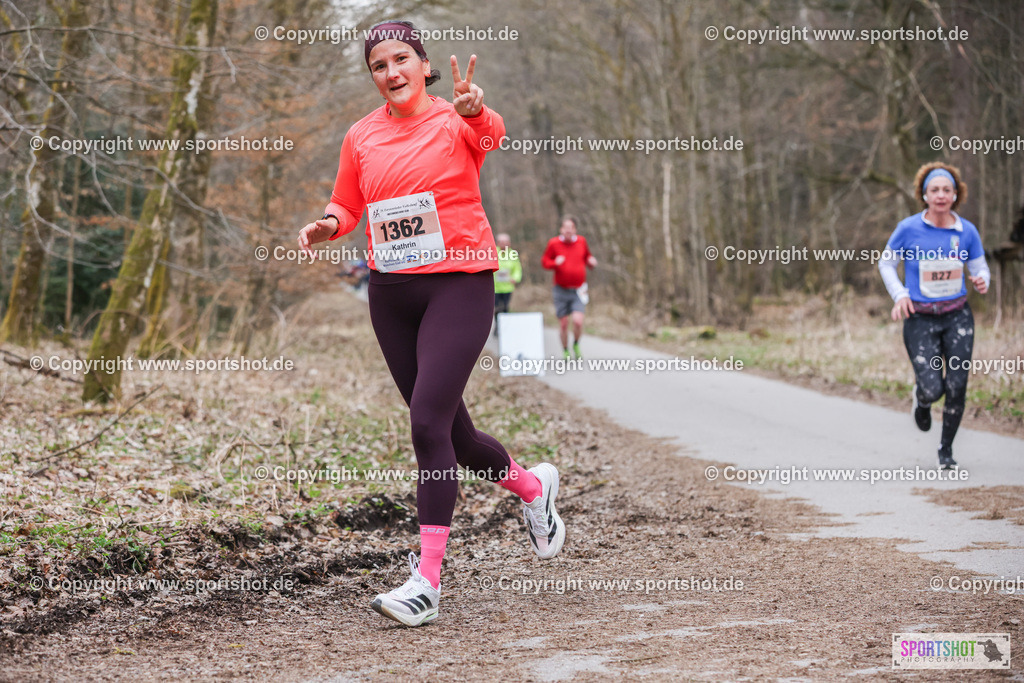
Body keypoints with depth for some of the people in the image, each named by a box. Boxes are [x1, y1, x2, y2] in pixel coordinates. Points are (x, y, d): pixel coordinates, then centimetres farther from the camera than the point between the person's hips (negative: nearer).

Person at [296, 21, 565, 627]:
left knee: (428, 419, -17)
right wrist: (327, 225, -5)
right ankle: (532, 486, 42)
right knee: (447, 430, 12)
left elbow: (495, 139, -28)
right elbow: (347, 206, 18)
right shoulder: (362, 136, 8)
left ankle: (428, 582, -15)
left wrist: (476, 112, -51)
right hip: (391, 292, 6)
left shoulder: (455, 120, -5)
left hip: (459, 283, -5)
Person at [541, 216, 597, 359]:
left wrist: (591, 262, -2)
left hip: (578, 290, 0)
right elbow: (544, 261, 4)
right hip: (561, 290, 0)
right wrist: (555, 263, -17)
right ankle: (565, 351, 24)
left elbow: (587, 256, 20)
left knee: (578, 321, -16)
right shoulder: (554, 243, -3)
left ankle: (576, 346, 12)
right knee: (563, 324, 2)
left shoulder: (581, 241, 4)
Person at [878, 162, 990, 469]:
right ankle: (921, 398, 30)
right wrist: (899, 295, -10)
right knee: (933, 389, -11)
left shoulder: (967, 231, -2)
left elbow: (980, 267, 9)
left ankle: (946, 450, 20)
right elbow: (886, 263, 5)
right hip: (920, 319, -2)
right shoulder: (908, 229, -8)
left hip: (957, 317, 2)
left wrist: (982, 282, -15)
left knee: (956, 389, -2)